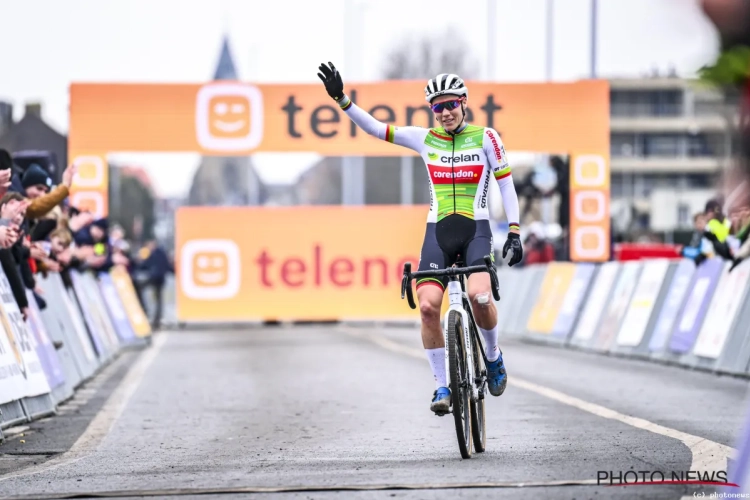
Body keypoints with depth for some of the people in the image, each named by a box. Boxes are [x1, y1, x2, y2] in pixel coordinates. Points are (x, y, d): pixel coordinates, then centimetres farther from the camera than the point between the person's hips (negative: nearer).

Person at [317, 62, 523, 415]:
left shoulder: (485, 137, 1)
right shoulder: (425, 139, 7)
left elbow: (506, 185, 2)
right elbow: (374, 128, 5)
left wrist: (514, 233, -6)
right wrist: (341, 99, -7)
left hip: (475, 230, -2)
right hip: (438, 231, 2)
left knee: (478, 296, -27)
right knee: (428, 306, -16)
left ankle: (493, 358, 2)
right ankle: (442, 386, -3)